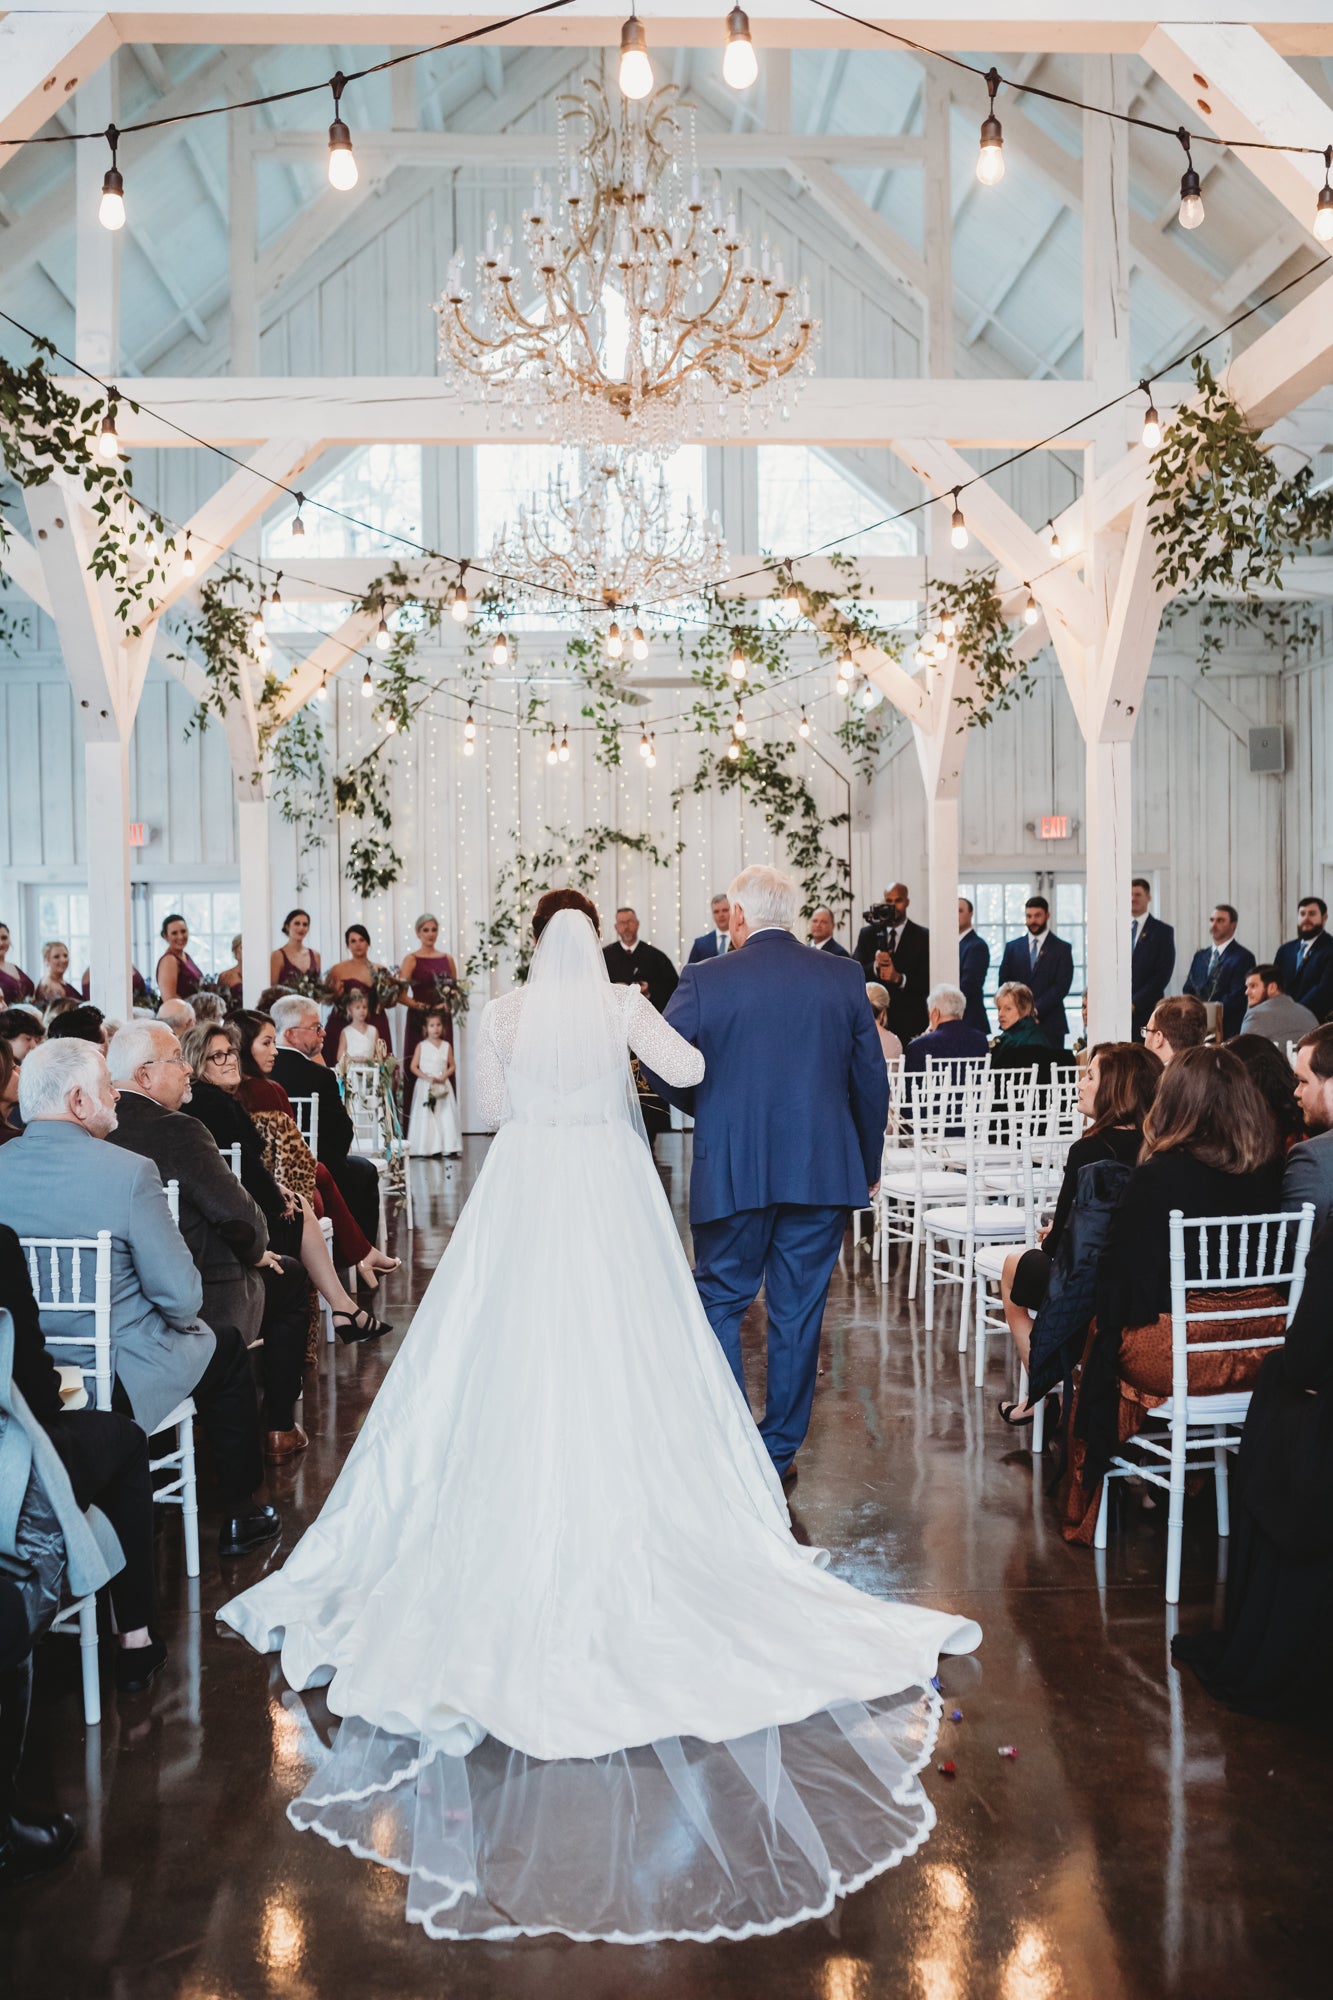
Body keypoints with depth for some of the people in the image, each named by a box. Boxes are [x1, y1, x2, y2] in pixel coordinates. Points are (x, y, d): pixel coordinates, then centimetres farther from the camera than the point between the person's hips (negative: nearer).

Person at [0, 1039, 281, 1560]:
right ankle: (240, 1515, 30)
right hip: (118, 1379, -6)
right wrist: (182, 1316, 2)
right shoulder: (128, 1171, -23)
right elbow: (180, 1296, -20)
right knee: (226, 1349, 22)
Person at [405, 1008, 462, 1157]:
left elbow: (452, 1066, 9)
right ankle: (428, 1149, -3)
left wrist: (444, 1076, -9)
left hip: (443, 1086, 2)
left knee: (446, 1116, -3)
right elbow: (414, 1066, -1)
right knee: (426, 1116, -5)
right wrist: (427, 1078, -13)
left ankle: (448, 1147, -2)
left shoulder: (446, 1046, 6)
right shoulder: (421, 1046, 0)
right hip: (426, 1086, -2)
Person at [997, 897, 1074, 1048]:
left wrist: (1035, 1010, -13)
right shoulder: (1012, 947, 15)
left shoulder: (1062, 949, 5)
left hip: (1050, 1025, -2)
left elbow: (1061, 987, -4)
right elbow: (1003, 983, 11)